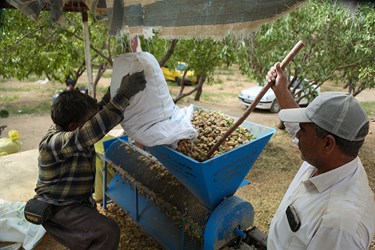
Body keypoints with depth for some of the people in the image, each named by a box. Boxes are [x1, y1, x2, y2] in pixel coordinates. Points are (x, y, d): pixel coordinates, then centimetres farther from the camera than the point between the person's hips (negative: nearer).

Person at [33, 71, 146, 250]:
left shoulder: (69, 129, -5)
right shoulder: (53, 142, -33)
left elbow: (99, 113, 6)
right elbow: (94, 128, -49)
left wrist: (112, 92, -10)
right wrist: (123, 95, -49)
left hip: (78, 203, 9)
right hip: (58, 210, -9)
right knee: (109, 232, -24)